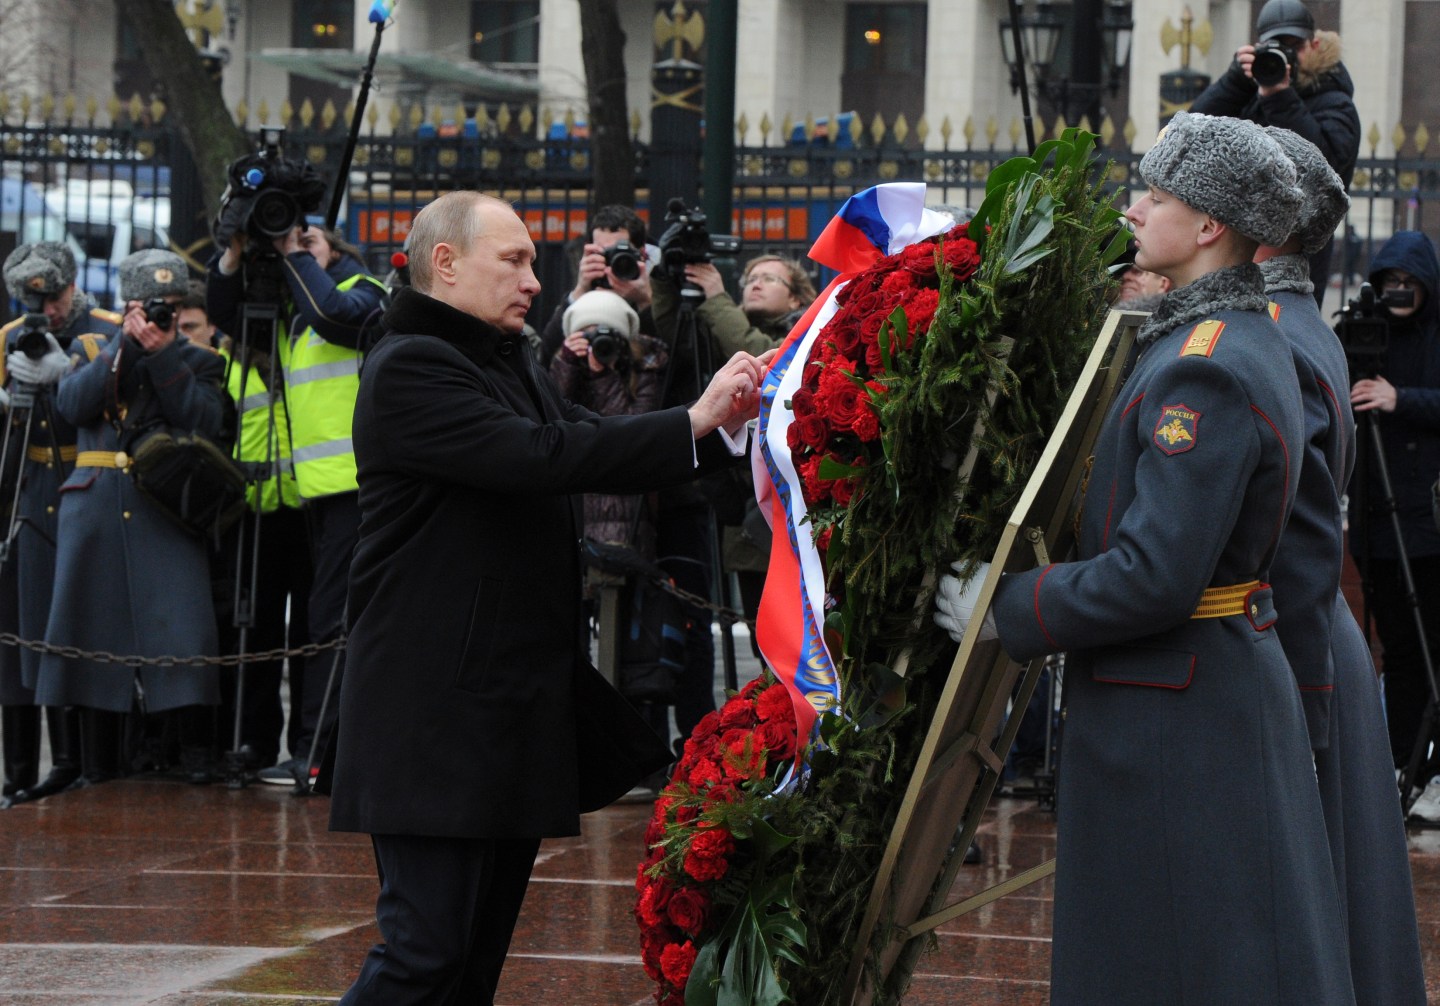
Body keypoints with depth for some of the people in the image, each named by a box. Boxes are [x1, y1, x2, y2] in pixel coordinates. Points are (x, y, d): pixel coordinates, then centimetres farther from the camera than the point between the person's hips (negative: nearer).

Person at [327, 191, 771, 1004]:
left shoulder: (511, 365, 18)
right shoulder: (410, 369, -13)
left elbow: (595, 442, 11)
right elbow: (538, 456, -23)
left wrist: (725, 424, -4)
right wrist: (694, 422, -22)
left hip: (515, 707, 10)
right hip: (440, 716, -10)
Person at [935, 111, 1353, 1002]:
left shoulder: (1205, 373, -22)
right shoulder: (1251, 339, 11)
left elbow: (1156, 576, -26)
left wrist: (1010, 608, -15)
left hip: (1174, 717, -10)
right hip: (1232, 680, 10)